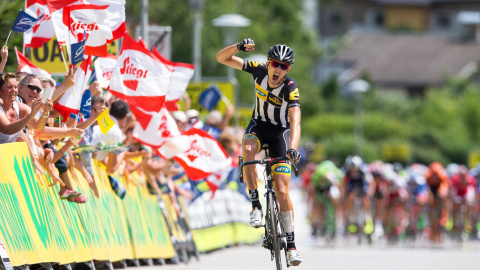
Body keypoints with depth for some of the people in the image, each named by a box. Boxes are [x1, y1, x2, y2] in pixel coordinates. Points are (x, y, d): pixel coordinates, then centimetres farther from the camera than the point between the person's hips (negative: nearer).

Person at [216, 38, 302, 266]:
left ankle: (291, 244, -1)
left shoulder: (291, 89, -27)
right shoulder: (259, 70, -18)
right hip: (259, 125, 2)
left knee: (281, 191, -11)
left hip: (280, 132, -2)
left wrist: (292, 148, -56)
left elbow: (295, 123, -39)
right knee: (247, 149, -36)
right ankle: (256, 205, -24)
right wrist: (238, 47, -38)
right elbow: (222, 58, -17)